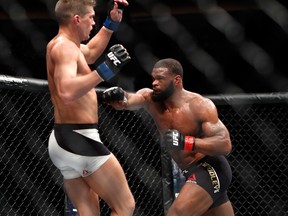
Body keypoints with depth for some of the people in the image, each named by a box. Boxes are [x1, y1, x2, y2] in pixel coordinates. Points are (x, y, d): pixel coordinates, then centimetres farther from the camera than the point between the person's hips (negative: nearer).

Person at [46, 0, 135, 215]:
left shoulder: (63, 45, 17)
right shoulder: (65, 47, -15)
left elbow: (91, 51, 40)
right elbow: (66, 93, -33)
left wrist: (111, 23, 31)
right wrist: (105, 70, -33)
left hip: (65, 140, 10)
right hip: (79, 140, -10)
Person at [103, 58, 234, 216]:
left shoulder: (200, 105, -16)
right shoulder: (150, 99, -1)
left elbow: (225, 144, -23)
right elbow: (129, 100, -21)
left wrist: (185, 142, -33)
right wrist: (118, 97, -45)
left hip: (211, 170, -8)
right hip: (193, 172, 8)